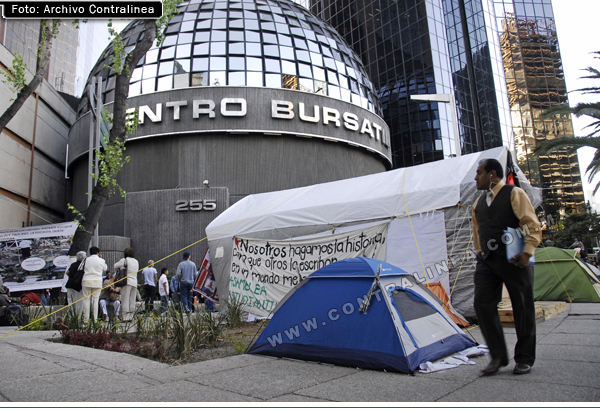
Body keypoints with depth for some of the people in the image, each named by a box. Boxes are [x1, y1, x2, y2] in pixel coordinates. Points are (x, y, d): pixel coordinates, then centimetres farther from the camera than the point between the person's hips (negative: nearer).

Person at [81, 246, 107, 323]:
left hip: (86, 281, 0)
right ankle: (95, 319, 2)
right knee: (95, 300, 3)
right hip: (97, 282, 0)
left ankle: (86, 319, 3)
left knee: (86, 300, 4)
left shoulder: (86, 260, 3)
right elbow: (105, 269, 18)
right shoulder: (101, 261, 3)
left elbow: (83, 270, 5)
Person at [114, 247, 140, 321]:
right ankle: (130, 317, 8)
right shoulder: (136, 262, 14)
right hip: (134, 282, 6)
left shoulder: (124, 260, -4)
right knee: (132, 301, 7)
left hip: (127, 282, -6)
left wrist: (120, 269, 25)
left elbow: (115, 266, 6)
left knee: (125, 301, -3)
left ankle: (125, 317, -3)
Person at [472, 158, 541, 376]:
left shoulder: (514, 194, -4)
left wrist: (527, 252, -18)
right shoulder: (479, 202, 15)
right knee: (482, 303, -6)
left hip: (513, 260, -5)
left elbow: (533, 226, -8)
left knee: (522, 308, 4)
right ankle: (498, 356, 5)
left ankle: (524, 359, 19)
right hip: (487, 261, 6)